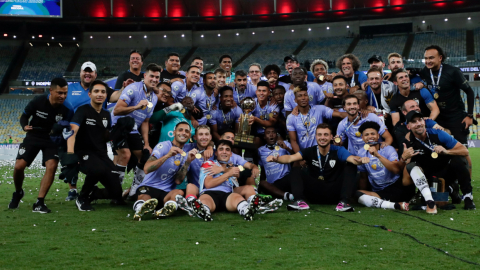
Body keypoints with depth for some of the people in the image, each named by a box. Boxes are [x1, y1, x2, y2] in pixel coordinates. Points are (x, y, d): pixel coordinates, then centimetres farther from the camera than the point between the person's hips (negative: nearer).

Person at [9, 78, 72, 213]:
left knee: (51, 166, -22)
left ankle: (39, 203, -13)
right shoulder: (38, 101, -20)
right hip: (33, 137, 0)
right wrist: (24, 126, -25)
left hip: (52, 140, 0)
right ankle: (18, 193, 24)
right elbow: (24, 116, -5)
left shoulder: (66, 109, -19)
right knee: (19, 166, -8)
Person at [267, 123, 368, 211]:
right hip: (314, 195, 1)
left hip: (334, 194, -1)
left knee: (350, 167, -18)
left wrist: (359, 160, -51)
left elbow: (351, 159, -26)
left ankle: (343, 202, -30)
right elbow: (290, 158, -18)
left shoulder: (338, 150, -5)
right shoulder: (310, 151, -2)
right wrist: (276, 159, -39)